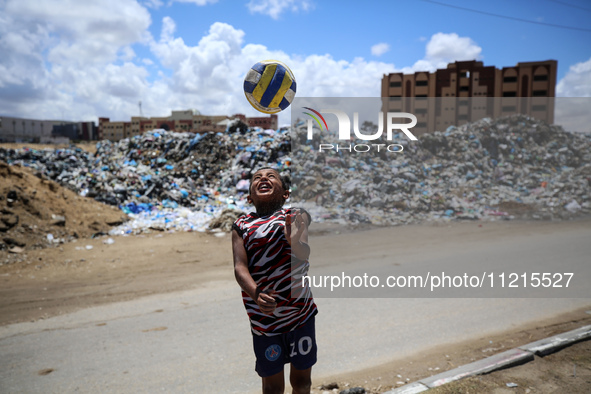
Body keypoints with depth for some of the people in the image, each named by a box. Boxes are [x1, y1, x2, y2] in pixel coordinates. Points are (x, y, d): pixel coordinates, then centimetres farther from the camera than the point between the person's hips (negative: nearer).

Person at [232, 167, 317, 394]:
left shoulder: (296, 216, 1)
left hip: (301, 313, 0)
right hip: (264, 316, 0)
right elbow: (239, 267, -8)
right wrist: (256, 294, -27)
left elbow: (306, 254, -15)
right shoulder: (242, 225, 3)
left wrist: (295, 242, -38)